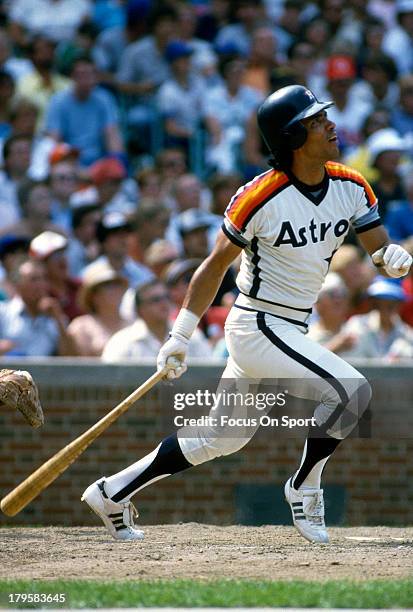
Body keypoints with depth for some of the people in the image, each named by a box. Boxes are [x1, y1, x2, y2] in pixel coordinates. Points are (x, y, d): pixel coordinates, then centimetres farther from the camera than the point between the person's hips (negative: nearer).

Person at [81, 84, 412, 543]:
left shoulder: (351, 187, -1)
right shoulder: (259, 198, -18)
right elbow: (217, 264, -8)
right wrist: (180, 337, -5)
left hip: (290, 331, 8)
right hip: (258, 328, -8)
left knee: (223, 437, 15)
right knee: (351, 390, -20)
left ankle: (112, 492, 24)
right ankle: (304, 490, -1)